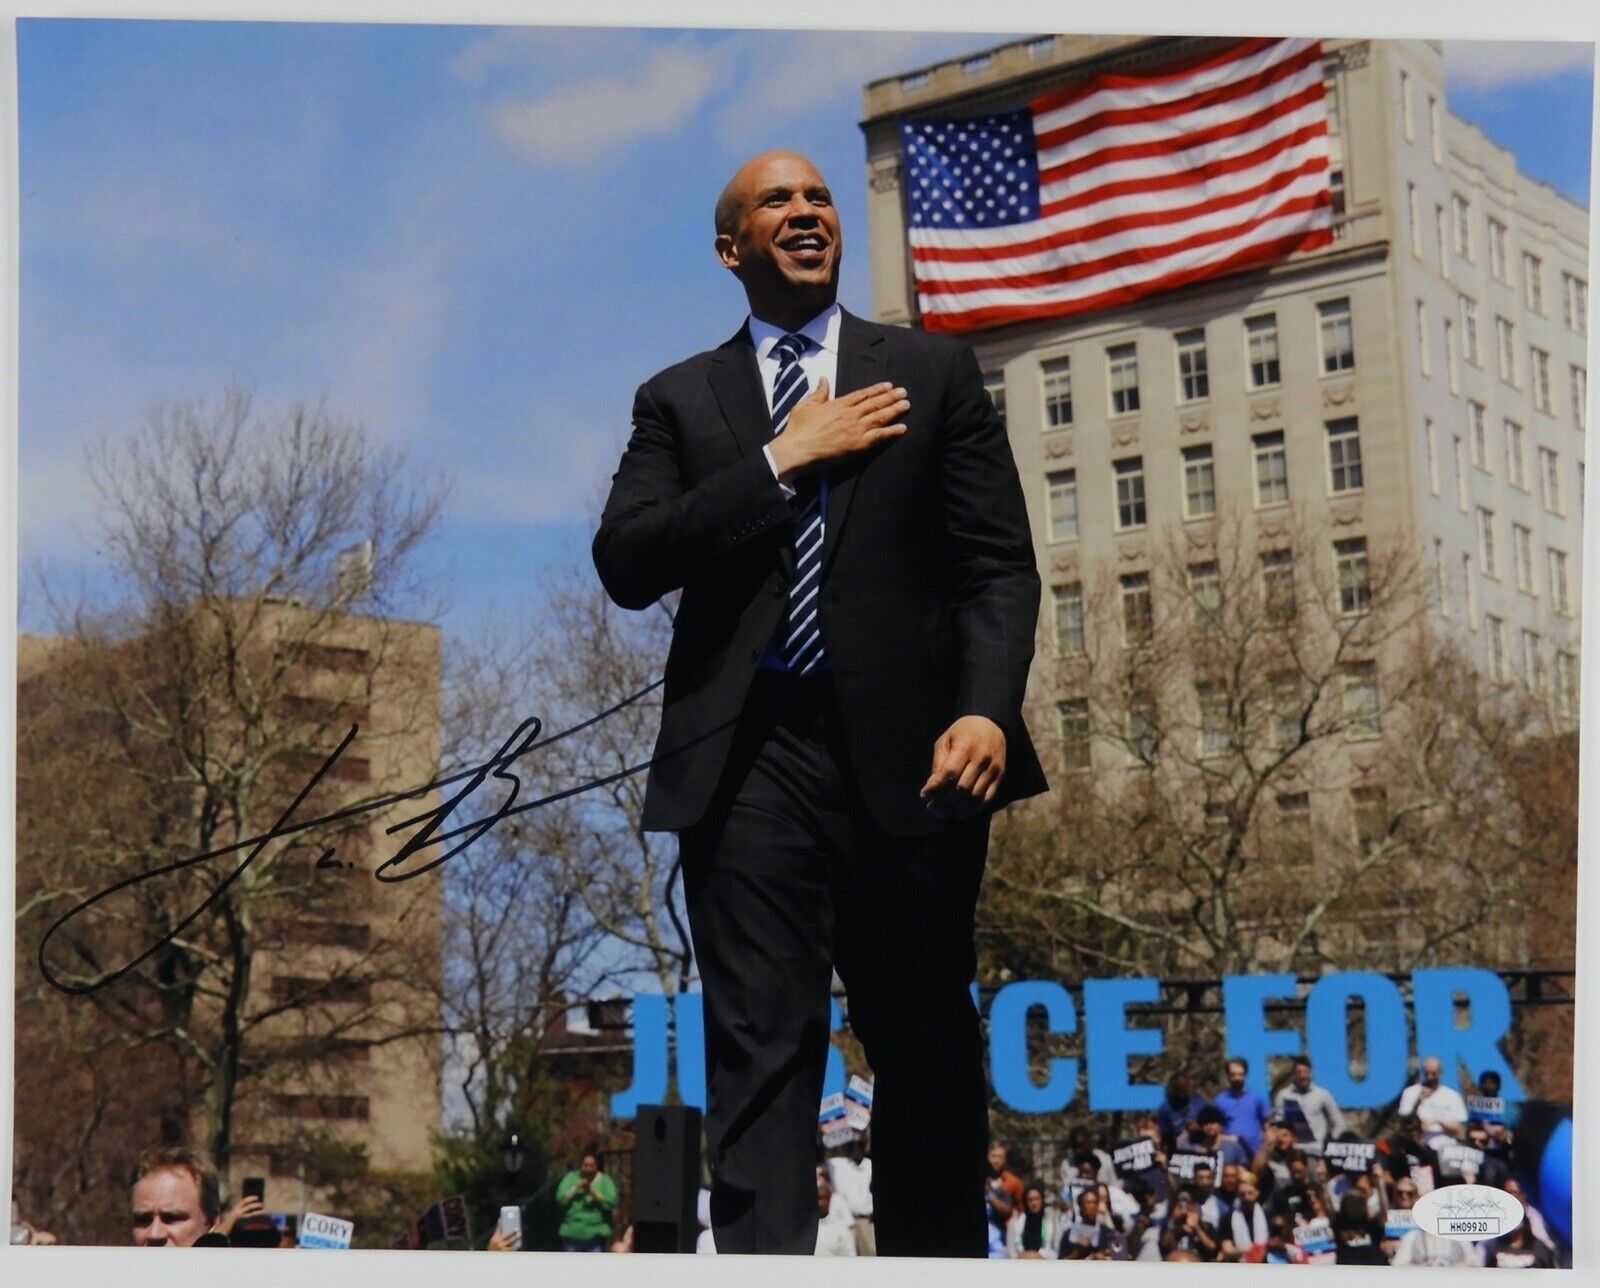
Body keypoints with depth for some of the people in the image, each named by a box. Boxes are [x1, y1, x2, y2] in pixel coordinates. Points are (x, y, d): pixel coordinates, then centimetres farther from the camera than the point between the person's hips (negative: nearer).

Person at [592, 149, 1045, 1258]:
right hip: (750, 759, 0)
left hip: (906, 751, 0)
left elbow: (999, 562, 5)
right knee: (760, 1054, -7)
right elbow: (627, 564, 0)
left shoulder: (935, 373, 14)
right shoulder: (680, 402, 15)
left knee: (929, 1054, 5)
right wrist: (783, 459, -5)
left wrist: (988, 709, -12)